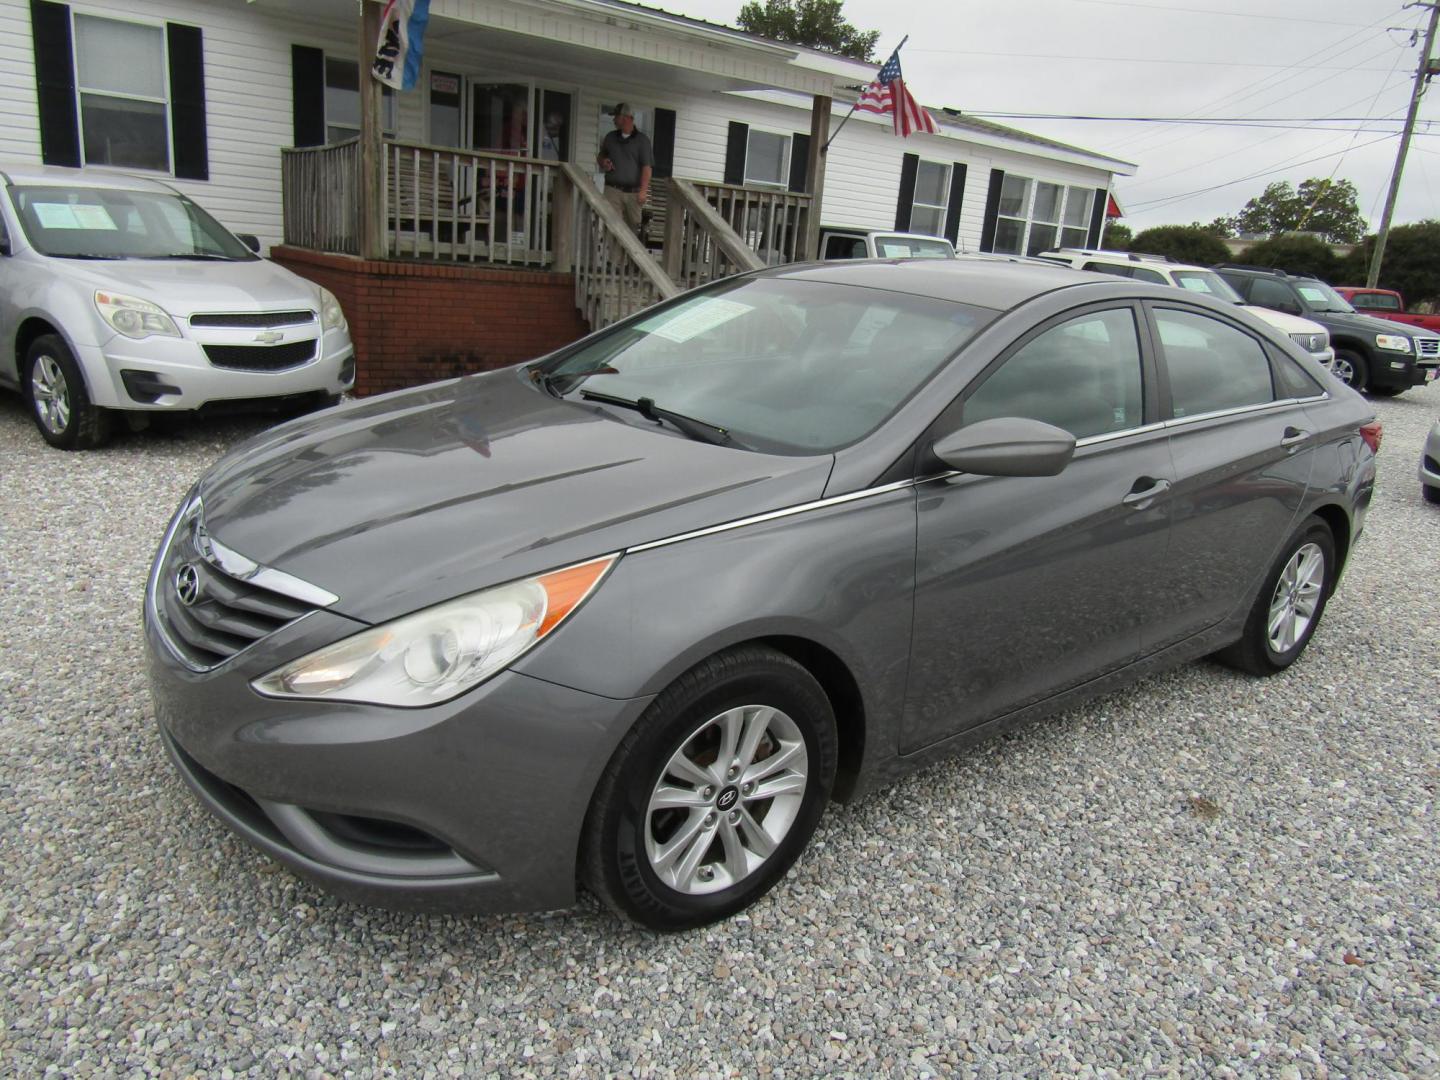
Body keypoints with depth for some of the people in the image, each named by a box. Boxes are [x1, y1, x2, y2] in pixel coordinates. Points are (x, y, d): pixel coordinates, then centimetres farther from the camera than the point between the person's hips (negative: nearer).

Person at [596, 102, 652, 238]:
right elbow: (600, 155, 29)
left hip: (634, 192, -2)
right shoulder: (610, 137, 14)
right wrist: (603, 162, 3)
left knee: (634, 226, 6)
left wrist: (643, 190, -16)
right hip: (613, 190, 2)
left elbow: (647, 166, -6)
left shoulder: (642, 139, 2)